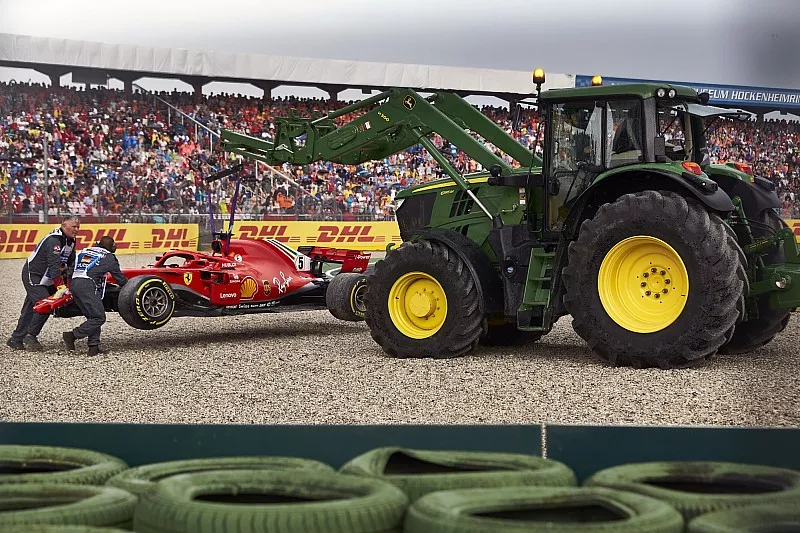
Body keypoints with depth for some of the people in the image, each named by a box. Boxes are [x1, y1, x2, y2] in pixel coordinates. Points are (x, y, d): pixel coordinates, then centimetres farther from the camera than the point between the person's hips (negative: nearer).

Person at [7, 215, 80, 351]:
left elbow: (71, 263, 11)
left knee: (29, 309, 12)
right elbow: (54, 265, -31)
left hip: (45, 278, 9)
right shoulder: (54, 240, -26)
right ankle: (30, 336, -8)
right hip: (32, 276, -9)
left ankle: (16, 340, 18)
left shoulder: (70, 240, 5)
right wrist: (60, 286, -33)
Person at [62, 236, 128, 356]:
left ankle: (93, 347, 3)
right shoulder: (109, 257, 11)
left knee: (93, 317, 12)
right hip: (87, 286, -7)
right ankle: (73, 335, -14)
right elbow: (119, 277, 19)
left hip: (73, 284, 7)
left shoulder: (84, 251, 26)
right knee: (99, 318, -5)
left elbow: (72, 269, 28)